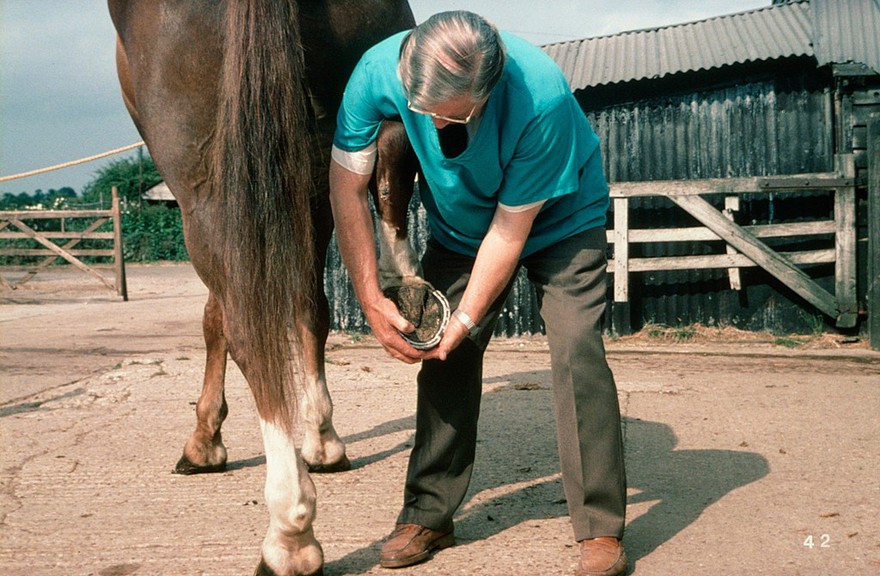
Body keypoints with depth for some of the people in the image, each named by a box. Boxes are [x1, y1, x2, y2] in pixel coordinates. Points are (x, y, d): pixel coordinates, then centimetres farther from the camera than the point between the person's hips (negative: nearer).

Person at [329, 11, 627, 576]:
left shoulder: (542, 96, -38)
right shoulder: (380, 70, -28)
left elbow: (511, 229, -28)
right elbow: (348, 188, -18)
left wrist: (465, 320, -23)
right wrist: (372, 299, -20)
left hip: (558, 221, -3)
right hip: (460, 227, 4)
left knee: (576, 350, -17)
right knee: (444, 356, -4)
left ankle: (601, 528, -6)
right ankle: (429, 515, 10)